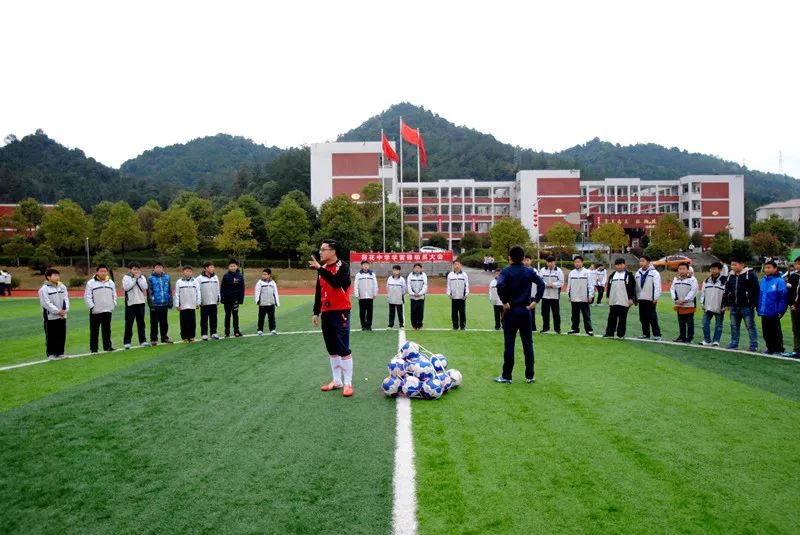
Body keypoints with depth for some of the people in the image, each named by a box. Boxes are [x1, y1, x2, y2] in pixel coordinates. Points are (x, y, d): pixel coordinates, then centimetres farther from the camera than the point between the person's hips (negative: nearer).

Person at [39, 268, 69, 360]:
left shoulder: (62, 287, 9)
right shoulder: (44, 289, -8)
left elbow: (66, 299, 6)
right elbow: (46, 303, -14)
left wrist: (65, 310, -10)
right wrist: (57, 311, -18)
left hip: (62, 316, 5)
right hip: (50, 316, -5)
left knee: (62, 335, 9)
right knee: (51, 336, 0)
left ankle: (60, 353, 19)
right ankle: (50, 354, 8)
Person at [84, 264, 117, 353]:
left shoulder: (111, 283, 10)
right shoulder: (91, 283, -4)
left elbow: (114, 295, 16)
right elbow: (87, 296, -6)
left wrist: (113, 305, 6)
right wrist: (91, 306, -12)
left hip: (107, 310, 4)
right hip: (95, 312, -4)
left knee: (107, 330, 9)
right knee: (94, 331, 3)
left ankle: (107, 346, 14)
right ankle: (93, 348, 9)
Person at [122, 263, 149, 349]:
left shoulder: (142, 277, 9)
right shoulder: (126, 277, 1)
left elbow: (145, 287, -5)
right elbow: (126, 287, -14)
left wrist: (138, 278, -8)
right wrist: (135, 279, -11)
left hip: (141, 302, 3)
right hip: (130, 303, -3)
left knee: (141, 322, 6)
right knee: (129, 323, -1)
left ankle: (143, 340, 10)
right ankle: (127, 342, 4)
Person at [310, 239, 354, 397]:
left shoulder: (343, 266, -10)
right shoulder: (322, 269, 11)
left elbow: (337, 283, -29)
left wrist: (320, 268, -26)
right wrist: (316, 313, 16)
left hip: (340, 313, -7)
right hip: (326, 313, 7)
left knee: (343, 349, -6)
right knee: (332, 350, 13)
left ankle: (348, 383, 1)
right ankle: (337, 381, 23)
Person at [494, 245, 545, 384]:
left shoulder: (506, 272, -6)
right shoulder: (529, 271, 4)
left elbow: (500, 285, -25)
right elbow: (541, 284, -5)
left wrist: (504, 302, -15)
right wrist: (535, 301, -2)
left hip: (511, 311, -3)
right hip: (525, 310, 3)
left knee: (509, 344, 2)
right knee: (528, 344, 9)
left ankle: (506, 376, 8)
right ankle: (530, 376, 13)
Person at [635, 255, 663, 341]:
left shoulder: (654, 272, -5)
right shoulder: (638, 273, 15)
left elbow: (657, 286, -10)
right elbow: (636, 287, 17)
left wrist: (655, 298, -14)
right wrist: (635, 298, 14)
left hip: (650, 299, -6)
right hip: (640, 299, 6)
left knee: (652, 317, -6)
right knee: (643, 318, 9)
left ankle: (657, 334, 1)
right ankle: (645, 334, 17)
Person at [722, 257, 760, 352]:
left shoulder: (750, 274, -7)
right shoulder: (730, 276, 13)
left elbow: (755, 290, -11)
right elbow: (726, 291, 18)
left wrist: (753, 304, -15)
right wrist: (726, 304, 14)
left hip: (746, 306, -6)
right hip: (734, 306, 6)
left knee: (750, 326, -1)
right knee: (734, 326, 11)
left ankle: (754, 345, 5)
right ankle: (734, 344, 19)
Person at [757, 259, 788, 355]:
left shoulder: (779, 281, -12)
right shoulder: (763, 280, 8)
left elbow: (783, 297, -14)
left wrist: (780, 311, -16)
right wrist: (759, 308, 9)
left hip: (774, 313, -6)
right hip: (764, 312, 6)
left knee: (775, 332, 3)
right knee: (766, 332, 13)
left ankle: (779, 350, 14)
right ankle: (770, 348, 25)